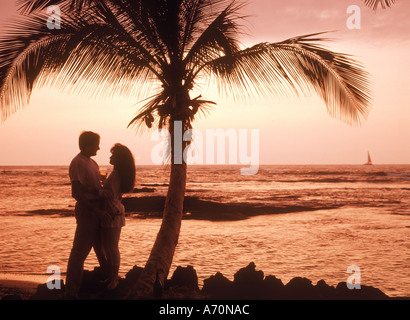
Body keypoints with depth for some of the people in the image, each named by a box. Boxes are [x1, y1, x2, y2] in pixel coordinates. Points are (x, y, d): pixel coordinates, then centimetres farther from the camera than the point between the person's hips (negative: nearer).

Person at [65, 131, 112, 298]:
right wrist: (98, 211, -22)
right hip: (86, 210, -10)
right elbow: (76, 193, -21)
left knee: (102, 246, 25)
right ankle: (71, 292, -2)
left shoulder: (92, 162, 13)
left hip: (97, 211, 10)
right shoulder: (78, 163, -16)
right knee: (80, 250, -7)